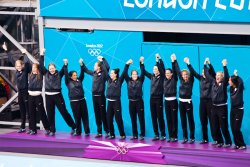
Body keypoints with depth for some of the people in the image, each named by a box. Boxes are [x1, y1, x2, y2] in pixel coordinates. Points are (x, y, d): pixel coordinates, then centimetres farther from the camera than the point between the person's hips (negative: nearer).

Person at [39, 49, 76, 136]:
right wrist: (42, 55, 0)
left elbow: (64, 70, -13)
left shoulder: (59, 74, 1)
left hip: (57, 95, -3)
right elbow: (41, 65, 4)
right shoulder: (46, 74, 6)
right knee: (50, 114, 6)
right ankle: (52, 130, 14)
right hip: (48, 96, 3)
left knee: (64, 112, -1)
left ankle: (73, 127, 9)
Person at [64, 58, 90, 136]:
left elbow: (82, 74, 2)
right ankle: (78, 131, 11)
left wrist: (81, 65, -7)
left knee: (85, 116, 0)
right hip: (74, 101, -2)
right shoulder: (68, 82, 2)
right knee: (77, 117, 2)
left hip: (82, 100, 2)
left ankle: (87, 131, 2)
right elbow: (66, 74, -5)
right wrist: (65, 65, -10)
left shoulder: (79, 80, 10)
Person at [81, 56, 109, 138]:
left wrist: (102, 59, -23)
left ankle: (107, 132, 1)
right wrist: (82, 64, 21)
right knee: (97, 115, 7)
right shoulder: (94, 73, 11)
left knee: (103, 114, -4)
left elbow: (107, 67, -25)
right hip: (94, 96, 6)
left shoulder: (103, 73, -7)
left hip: (101, 96, -6)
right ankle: (99, 132, 11)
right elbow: (86, 70, 27)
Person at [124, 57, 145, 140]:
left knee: (141, 119, -2)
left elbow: (143, 73, -8)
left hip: (139, 102, -3)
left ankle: (142, 135, 1)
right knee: (133, 120, 7)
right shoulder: (128, 81, 6)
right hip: (131, 102, 3)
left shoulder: (140, 81, 1)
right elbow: (125, 73, -3)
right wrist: (127, 65, -12)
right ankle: (135, 135, 13)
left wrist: (142, 63, -16)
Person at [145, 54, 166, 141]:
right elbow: (144, 72, 14)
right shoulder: (152, 77, 10)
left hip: (159, 99, -5)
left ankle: (163, 135, 1)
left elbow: (162, 69, -18)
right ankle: (156, 135, 10)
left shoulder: (161, 77, -4)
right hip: (152, 98, 5)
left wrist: (159, 60, -24)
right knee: (153, 118, 6)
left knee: (160, 117, -4)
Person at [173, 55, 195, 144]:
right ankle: (185, 137, 13)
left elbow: (192, 73, -18)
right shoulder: (181, 80, 7)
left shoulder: (191, 81, -4)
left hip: (188, 102, -5)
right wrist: (174, 61, 5)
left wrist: (188, 64, -28)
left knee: (190, 120, 1)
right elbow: (178, 70, 7)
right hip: (181, 102, 5)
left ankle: (192, 138, 5)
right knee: (183, 120, 7)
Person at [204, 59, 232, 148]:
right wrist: (205, 65, 8)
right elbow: (207, 75, 12)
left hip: (222, 107, -6)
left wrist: (225, 66, -31)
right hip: (214, 107, 6)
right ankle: (220, 142, 19)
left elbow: (227, 76, -24)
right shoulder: (213, 82, 7)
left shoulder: (224, 84, -7)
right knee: (215, 127, 7)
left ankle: (228, 142, 7)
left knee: (224, 127, -3)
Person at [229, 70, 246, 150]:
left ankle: (242, 145, -1)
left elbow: (241, 82, -29)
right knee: (233, 129, 4)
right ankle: (237, 144, 12)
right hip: (232, 109, 7)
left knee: (236, 129, -9)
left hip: (239, 110, -7)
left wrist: (236, 75, -20)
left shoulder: (239, 88, -11)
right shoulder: (232, 89, 7)